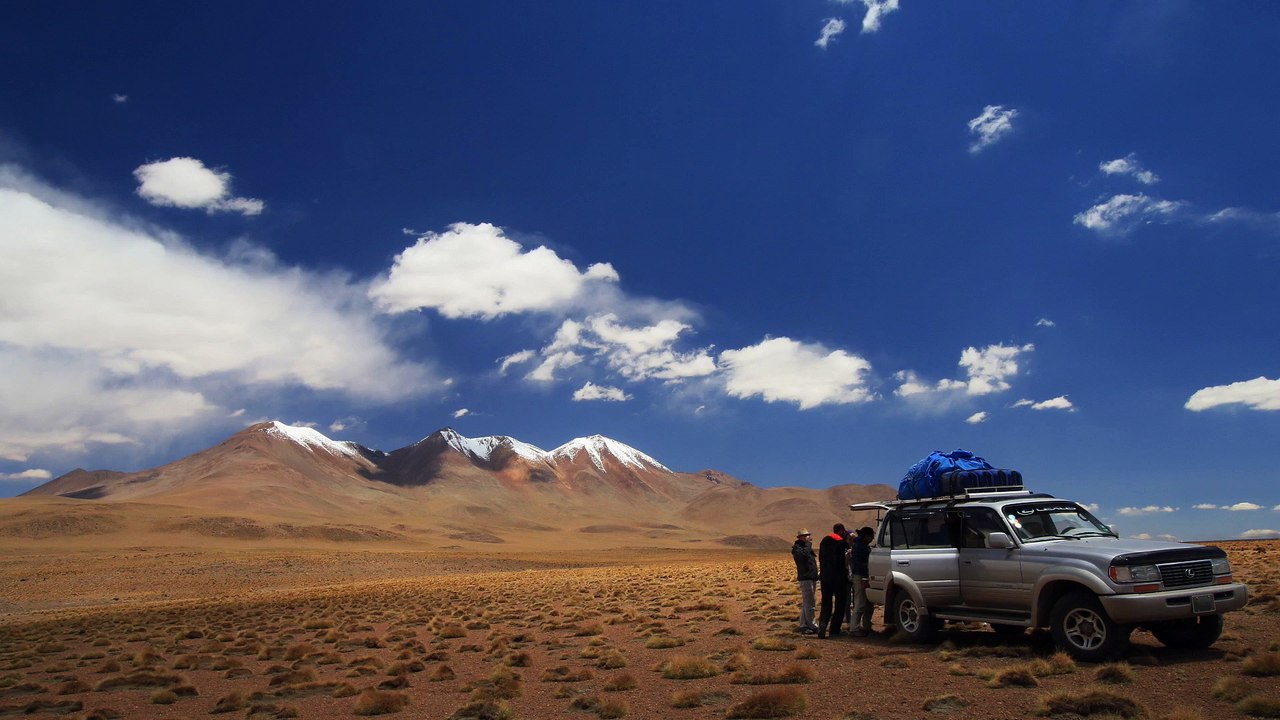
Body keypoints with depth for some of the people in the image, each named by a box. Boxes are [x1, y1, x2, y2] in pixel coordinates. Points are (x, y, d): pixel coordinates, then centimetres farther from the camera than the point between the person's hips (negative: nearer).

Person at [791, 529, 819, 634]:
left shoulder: (807, 546, 19)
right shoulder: (797, 547, -8)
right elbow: (804, 555, -27)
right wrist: (809, 543, -18)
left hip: (812, 577, 9)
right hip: (805, 578, -9)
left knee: (806, 603, 12)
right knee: (809, 604, -8)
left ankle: (803, 625, 17)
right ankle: (812, 625, -4)